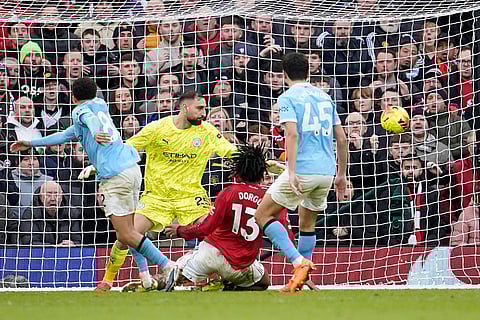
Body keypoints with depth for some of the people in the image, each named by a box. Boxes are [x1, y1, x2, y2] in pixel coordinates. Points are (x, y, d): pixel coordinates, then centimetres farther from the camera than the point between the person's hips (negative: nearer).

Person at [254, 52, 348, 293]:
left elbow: (292, 134, -17)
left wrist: (292, 172, -22)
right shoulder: (324, 97, 17)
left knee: (263, 214, 4)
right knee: (307, 222, 21)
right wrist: (341, 175, 24)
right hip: (327, 170, 6)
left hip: (303, 170, -6)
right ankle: (299, 281, 17)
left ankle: (299, 262, -12)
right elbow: (342, 139, 17)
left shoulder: (288, 98, -2)